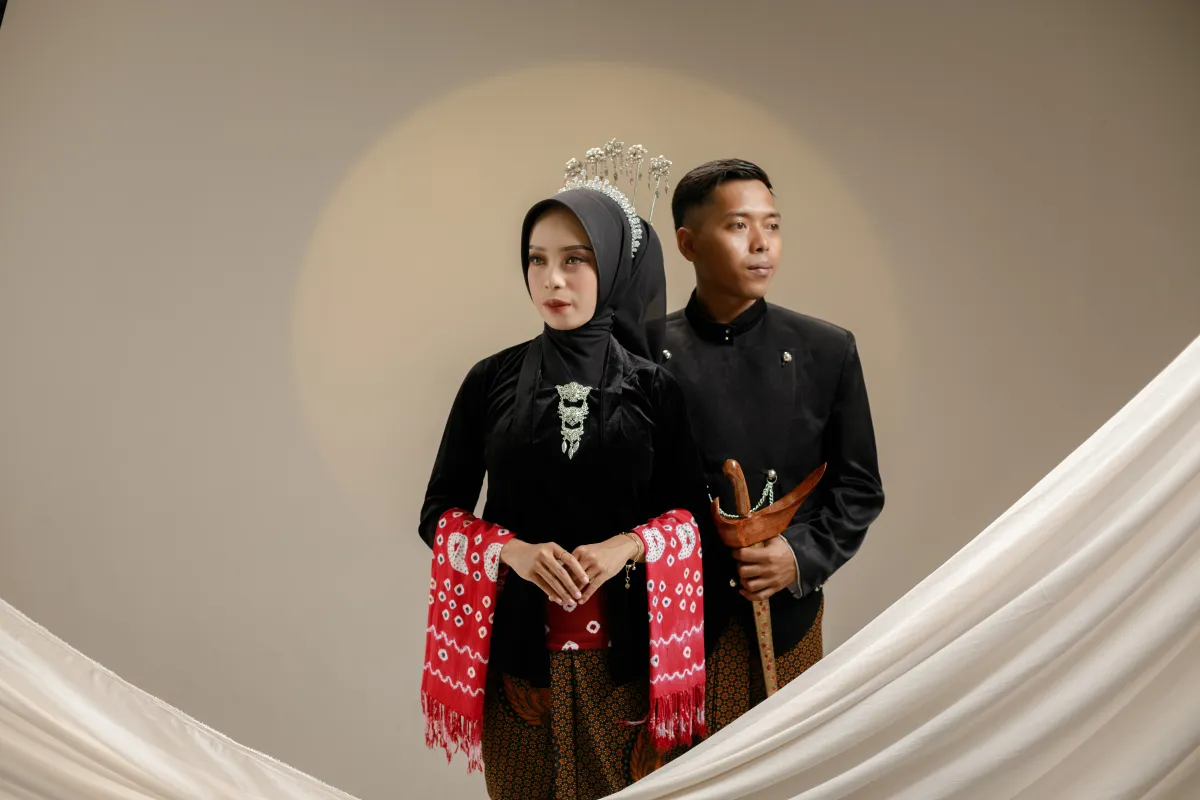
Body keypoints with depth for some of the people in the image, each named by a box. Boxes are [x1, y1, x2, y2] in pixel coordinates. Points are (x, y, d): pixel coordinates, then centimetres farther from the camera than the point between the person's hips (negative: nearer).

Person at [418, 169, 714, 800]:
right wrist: (513, 552, -15)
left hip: (624, 649, 0)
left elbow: (695, 513, 3)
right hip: (518, 644, 0)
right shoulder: (492, 380, 0)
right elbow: (438, 512, 2)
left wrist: (627, 546, -16)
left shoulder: (654, 386, -1)